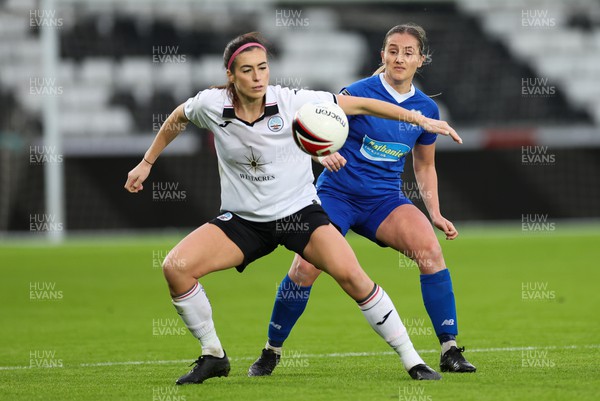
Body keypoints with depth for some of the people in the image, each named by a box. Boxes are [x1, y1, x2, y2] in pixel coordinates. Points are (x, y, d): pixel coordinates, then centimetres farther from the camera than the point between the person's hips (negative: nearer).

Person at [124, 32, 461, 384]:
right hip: (242, 220, 2)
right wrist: (146, 163, 19)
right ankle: (213, 356, 1)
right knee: (175, 267, -19)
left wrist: (420, 119, -12)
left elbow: (359, 104, -9)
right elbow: (176, 120, 13)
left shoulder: (294, 102, -16)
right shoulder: (211, 104, -10)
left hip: (300, 212, -2)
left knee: (351, 275, -24)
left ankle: (412, 361, -10)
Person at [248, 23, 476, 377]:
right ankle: (271, 352, 8)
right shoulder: (359, 93, -9)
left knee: (430, 251, -22)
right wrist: (323, 153, -30)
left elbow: (425, 166, 17)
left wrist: (435, 213, 6)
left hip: (385, 200, 3)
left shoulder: (427, 109, 4)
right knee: (304, 269, -16)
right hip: (338, 192, -3)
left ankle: (450, 350, -16)